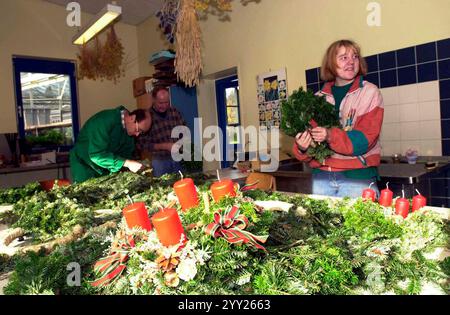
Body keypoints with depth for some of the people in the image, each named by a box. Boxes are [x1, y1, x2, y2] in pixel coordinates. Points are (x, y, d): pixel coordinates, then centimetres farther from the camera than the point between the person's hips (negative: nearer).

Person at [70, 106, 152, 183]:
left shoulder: (129, 129, -5)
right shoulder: (104, 120, -29)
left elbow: (126, 154, 2)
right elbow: (96, 154, -37)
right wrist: (126, 163, -39)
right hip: (85, 167, -6)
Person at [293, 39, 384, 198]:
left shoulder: (370, 92, -1)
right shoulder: (319, 97, 7)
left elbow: (367, 138, -11)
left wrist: (331, 136, -26)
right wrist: (302, 147, -16)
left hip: (357, 177, -2)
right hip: (321, 176, 3)